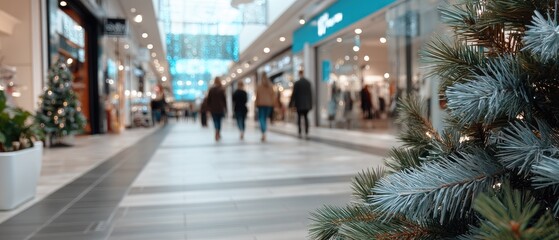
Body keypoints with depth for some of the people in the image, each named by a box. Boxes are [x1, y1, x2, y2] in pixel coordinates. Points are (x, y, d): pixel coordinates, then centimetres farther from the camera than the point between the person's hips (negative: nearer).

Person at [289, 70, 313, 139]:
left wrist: (291, 103, 2)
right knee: (306, 117, 9)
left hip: (299, 104, -3)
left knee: (299, 117, 4)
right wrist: (310, 104, 9)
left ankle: (300, 133, -2)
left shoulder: (297, 83, -8)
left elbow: (294, 94, -6)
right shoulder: (308, 82, 2)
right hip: (307, 104, 3)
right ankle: (306, 133, 2)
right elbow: (310, 93, 3)